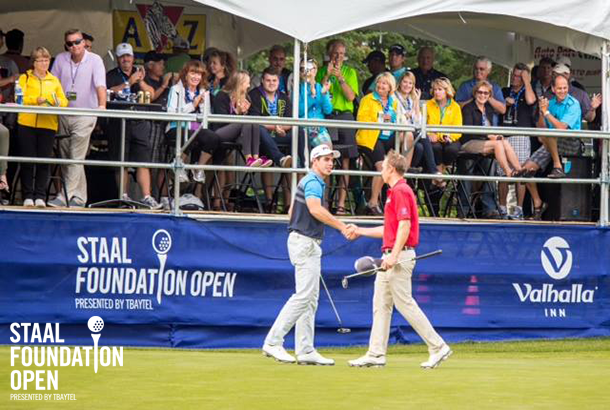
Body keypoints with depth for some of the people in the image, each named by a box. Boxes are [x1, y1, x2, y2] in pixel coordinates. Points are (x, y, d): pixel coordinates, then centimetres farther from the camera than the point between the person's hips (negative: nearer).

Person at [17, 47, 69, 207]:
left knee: (44, 161, -2)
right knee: (27, 161, -4)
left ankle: (40, 197, 2)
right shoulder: (25, 78, 9)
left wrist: (58, 102, -11)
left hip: (48, 125, 2)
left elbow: (64, 101, 11)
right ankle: (28, 196, 1)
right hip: (27, 123, -2)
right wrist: (36, 100, -19)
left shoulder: (54, 81, 18)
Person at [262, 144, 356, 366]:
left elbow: (292, 211, 25)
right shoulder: (313, 182, -12)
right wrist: (342, 227, -31)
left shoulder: (313, 182, 20)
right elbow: (315, 209, -29)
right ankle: (273, 342, -15)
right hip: (305, 242, -11)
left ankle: (306, 351, 8)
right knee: (304, 295, -14)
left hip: (310, 244, 11)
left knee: (310, 298, 9)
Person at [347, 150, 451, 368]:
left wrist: (394, 256, -27)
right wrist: (360, 231, 31)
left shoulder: (400, 191, -13)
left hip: (400, 256, -11)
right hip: (391, 257, 11)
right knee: (380, 304, 9)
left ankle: (438, 347, -6)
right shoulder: (395, 192, 19)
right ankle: (376, 354, 10)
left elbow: (404, 226, -22)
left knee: (405, 304, -10)